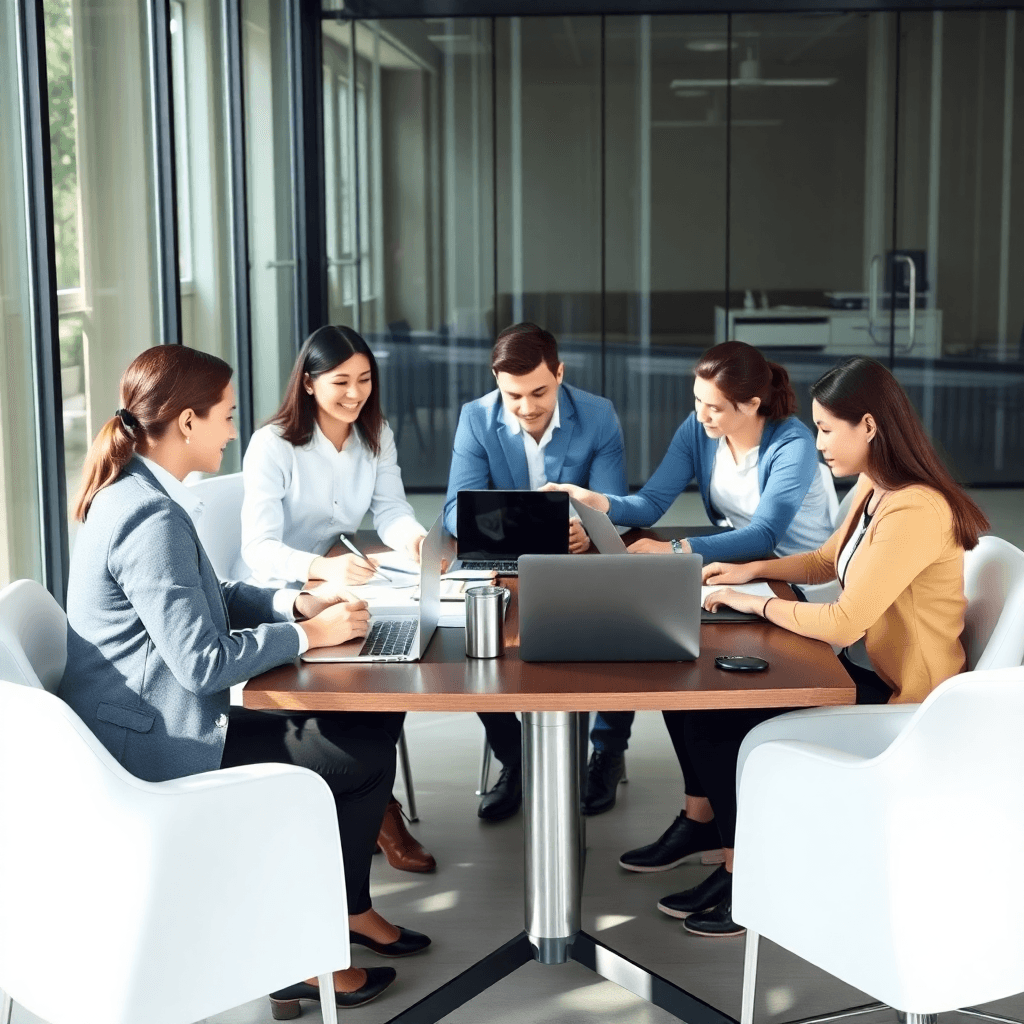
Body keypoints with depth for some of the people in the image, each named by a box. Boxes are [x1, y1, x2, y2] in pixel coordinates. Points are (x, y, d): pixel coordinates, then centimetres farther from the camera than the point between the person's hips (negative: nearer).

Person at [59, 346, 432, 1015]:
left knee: (361, 725, 12)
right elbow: (203, 661, -26)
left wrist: (293, 602, 5)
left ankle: (347, 909, 25)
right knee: (368, 757, -5)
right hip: (156, 745, -10)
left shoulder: (136, 491, 7)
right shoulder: (153, 518, -25)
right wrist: (309, 633, -15)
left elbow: (205, 598, 19)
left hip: (150, 720, 10)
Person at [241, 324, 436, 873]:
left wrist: (416, 537, -27)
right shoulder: (274, 444, -14)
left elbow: (391, 510, -1)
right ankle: (376, 806, -9)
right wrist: (323, 569, -44)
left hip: (343, 581, 5)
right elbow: (259, 548, -24)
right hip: (281, 598, -5)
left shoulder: (376, 434, 6)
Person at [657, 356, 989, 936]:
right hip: (862, 671, 9)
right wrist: (752, 570, 7)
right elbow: (827, 560, 22)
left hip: (900, 696, -9)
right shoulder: (872, 489, 3)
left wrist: (758, 603, -15)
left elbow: (842, 624, -29)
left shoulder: (915, 513, -26)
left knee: (717, 727, -9)